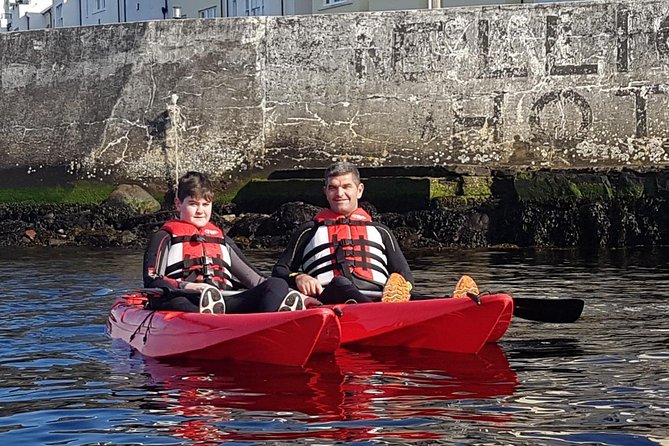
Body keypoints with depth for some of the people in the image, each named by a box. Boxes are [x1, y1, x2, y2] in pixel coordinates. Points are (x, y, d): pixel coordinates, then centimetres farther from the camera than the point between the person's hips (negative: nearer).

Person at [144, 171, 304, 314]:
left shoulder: (221, 239, 34)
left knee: (277, 285, -20)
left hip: (226, 303, 4)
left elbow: (254, 279, 28)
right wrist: (186, 287, -17)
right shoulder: (165, 237, 20)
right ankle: (205, 316, -73)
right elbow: (151, 281, 4)